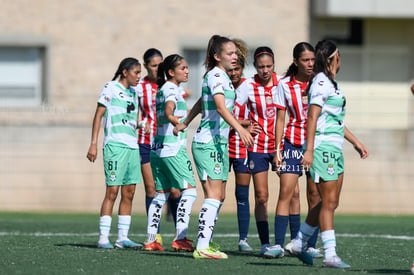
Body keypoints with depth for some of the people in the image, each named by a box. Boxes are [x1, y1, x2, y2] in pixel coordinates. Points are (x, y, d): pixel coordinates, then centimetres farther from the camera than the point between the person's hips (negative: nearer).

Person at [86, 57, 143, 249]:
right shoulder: (111, 88, -2)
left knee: (129, 193, 5)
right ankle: (103, 238, -6)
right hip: (115, 145, -7)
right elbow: (98, 115, -5)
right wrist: (93, 144, -10)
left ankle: (122, 237, 8)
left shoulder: (133, 92, 18)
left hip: (132, 146, 7)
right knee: (112, 192, -8)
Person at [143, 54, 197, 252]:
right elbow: (168, 112, -28)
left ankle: (151, 239, 8)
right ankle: (180, 238, -17)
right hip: (173, 148, -10)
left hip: (158, 148, 10)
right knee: (189, 189, -9)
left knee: (161, 193, 11)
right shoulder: (172, 89, -9)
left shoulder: (162, 89, 17)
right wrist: (175, 120, -46)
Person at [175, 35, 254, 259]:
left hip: (219, 142, 10)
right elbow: (220, 106, -28)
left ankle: (205, 243, 17)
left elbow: (202, 102, 32)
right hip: (208, 142, -10)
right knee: (213, 195, -15)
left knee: (219, 197, 11)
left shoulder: (222, 76, 17)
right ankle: (202, 248, -19)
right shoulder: (215, 75, -12)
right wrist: (239, 128, -41)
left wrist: (185, 123, 44)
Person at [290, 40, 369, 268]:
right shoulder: (321, 82, -11)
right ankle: (330, 255, -9)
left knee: (330, 203, 11)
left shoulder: (330, 83, 19)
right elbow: (313, 117, -17)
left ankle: (299, 243, 20)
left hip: (334, 149, 10)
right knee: (328, 202, -9)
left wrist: (356, 142, 29)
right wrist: (309, 150, -23)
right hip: (323, 146, -10)